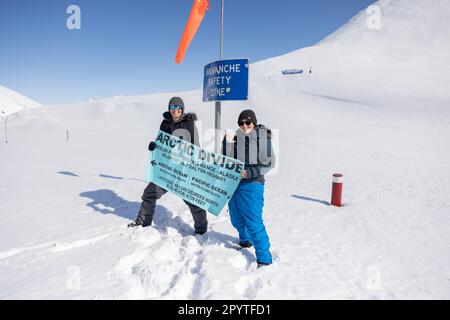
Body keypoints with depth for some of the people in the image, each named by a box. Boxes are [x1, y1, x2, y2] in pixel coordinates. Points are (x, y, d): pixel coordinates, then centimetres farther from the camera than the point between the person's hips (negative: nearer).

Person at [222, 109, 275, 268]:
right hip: (233, 183, 5)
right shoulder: (235, 137, 2)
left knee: (253, 222, -11)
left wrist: (250, 172, -16)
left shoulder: (263, 137, -7)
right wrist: (227, 142, -17)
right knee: (237, 219, 20)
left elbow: (269, 162, -6)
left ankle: (264, 259, 2)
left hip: (252, 184, -5)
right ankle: (245, 240, 49)